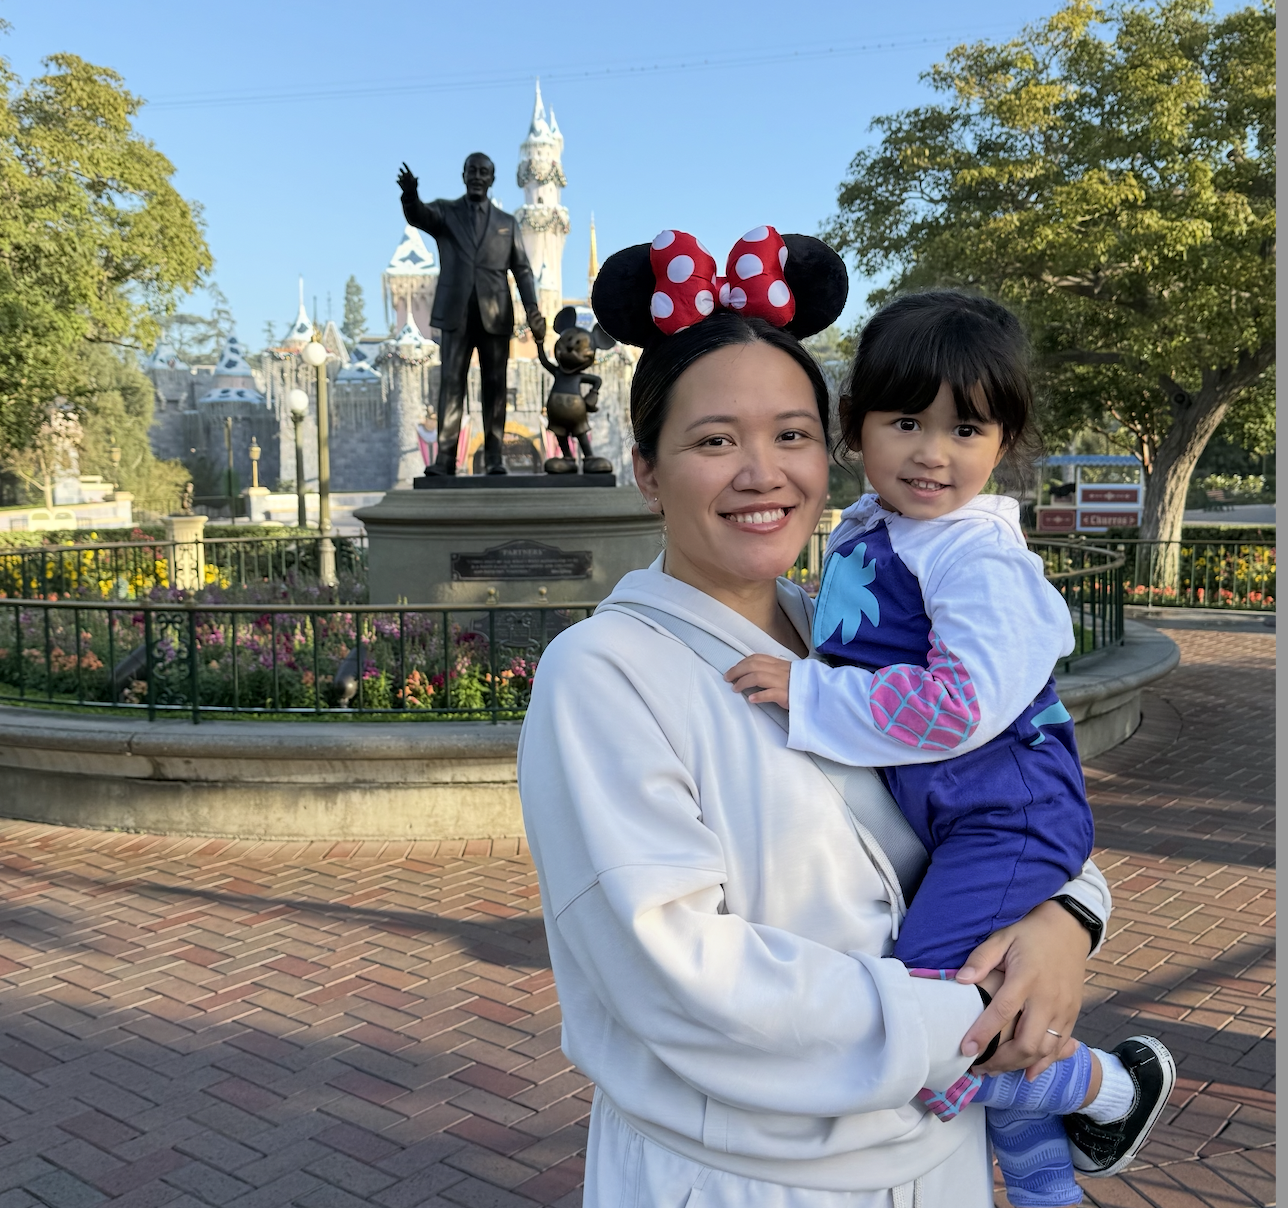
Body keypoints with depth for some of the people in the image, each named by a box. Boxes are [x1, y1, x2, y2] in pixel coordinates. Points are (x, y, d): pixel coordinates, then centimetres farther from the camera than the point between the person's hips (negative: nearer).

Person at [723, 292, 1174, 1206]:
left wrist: (808, 693, -27)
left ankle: (1116, 1086, 9)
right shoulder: (861, 534, 7)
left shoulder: (980, 560, -19)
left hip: (1007, 820, -9)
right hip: (943, 824, 9)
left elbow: (962, 704, -30)